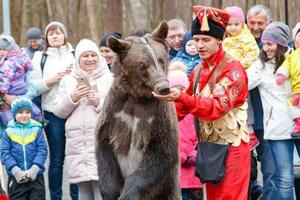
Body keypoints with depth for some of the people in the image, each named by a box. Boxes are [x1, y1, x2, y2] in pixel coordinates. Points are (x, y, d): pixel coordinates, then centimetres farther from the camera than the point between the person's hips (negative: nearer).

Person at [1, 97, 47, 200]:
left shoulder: (36, 130, 2)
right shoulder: (9, 131, 2)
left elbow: (42, 150, -1)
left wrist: (34, 169, -14)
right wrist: (15, 170, -14)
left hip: (35, 175, 0)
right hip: (16, 177, 0)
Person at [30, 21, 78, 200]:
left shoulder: (75, 55, 8)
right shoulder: (40, 58, 9)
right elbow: (33, 87, 2)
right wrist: (51, 80, -10)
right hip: (53, 113, 0)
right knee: (56, 160, 5)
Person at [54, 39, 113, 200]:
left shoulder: (109, 79, 5)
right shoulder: (68, 80, 14)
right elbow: (59, 112, 12)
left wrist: (99, 102, -13)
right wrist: (72, 98, -4)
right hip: (77, 143, 3)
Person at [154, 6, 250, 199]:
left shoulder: (232, 69, -14)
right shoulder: (198, 71, 10)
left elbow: (217, 106, -28)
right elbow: (186, 105, 17)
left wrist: (180, 97, -39)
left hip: (231, 147, -8)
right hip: (208, 147, 8)